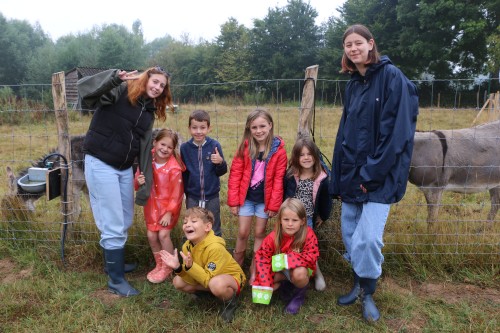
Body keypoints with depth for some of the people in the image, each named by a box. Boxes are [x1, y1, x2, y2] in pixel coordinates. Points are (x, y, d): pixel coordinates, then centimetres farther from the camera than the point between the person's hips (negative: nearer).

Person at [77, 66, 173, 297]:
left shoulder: (149, 113, 10)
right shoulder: (120, 92, -9)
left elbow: (144, 149, 9)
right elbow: (84, 89, -25)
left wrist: (146, 184, 6)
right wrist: (116, 77, -38)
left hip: (125, 168, 7)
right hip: (101, 164, -7)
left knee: (125, 221, 18)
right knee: (114, 225, -3)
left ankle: (114, 261, 42)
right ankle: (116, 279, 14)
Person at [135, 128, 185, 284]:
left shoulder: (174, 168, -21)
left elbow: (176, 193, -15)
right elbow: (138, 180, 3)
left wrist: (169, 212, -14)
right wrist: (139, 182, -21)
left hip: (169, 205, -5)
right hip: (151, 204, 5)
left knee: (163, 234, -12)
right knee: (151, 235, 6)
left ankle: (168, 268, 10)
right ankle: (159, 265, 28)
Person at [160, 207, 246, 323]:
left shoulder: (214, 247, -33)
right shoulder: (187, 246, -12)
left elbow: (208, 279, -30)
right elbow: (191, 280, -9)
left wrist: (190, 266, -41)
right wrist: (178, 268, -27)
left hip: (232, 277, -7)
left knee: (216, 284, -40)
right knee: (178, 282, -5)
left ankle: (230, 302, -6)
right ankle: (209, 293, 15)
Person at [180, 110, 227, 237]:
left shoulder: (215, 145, -8)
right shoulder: (184, 148, -5)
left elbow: (221, 172, -3)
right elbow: (182, 172, 2)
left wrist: (220, 162, -22)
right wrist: (184, 190, -8)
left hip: (212, 197, 0)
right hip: (192, 197, 1)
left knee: (215, 231, 14)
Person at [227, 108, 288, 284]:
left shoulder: (278, 150, -11)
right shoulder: (245, 147, -7)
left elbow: (278, 180, -8)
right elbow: (235, 174, -5)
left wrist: (274, 204, -8)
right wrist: (233, 201, -7)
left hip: (265, 199, 0)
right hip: (246, 197, 1)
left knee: (259, 233, 11)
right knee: (243, 233, 6)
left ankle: (255, 271, 23)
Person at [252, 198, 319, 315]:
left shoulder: (308, 234, -24)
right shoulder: (273, 237, -19)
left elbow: (311, 257, -28)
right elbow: (262, 256, -14)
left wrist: (285, 259, -33)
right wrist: (263, 281, -25)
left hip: (299, 268, -3)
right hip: (279, 271, 3)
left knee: (299, 274, -38)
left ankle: (300, 295, -1)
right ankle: (285, 285, 13)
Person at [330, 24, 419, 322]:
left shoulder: (391, 76, -8)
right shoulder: (353, 84, 13)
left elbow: (396, 131, -16)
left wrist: (372, 172, -17)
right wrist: (339, 178, 10)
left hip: (381, 173, -6)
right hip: (352, 172, 7)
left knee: (368, 237, -9)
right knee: (350, 233, 10)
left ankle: (369, 294, 15)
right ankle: (359, 284, 30)